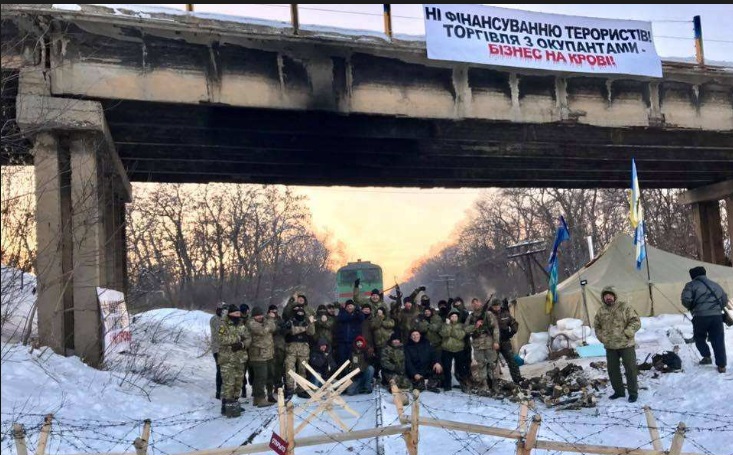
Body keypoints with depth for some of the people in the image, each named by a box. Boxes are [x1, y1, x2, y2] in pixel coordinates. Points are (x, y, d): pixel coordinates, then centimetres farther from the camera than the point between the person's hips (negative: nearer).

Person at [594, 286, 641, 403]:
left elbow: (636, 322, -9)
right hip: (610, 347, 4)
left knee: (630, 369, 1)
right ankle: (618, 391, 26)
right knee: (612, 370, 11)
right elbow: (597, 326, 18)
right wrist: (602, 337, 5)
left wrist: (626, 333, -17)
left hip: (626, 345, -4)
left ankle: (633, 393, 14)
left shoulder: (624, 307, -7)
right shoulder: (601, 311, 6)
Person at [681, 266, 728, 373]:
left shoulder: (691, 285, 3)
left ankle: (707, 357, 15)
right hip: (717, 315, 4)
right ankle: (721, 365, 7)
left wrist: (691, 307, 8)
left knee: (699, 337, 21)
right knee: (718, 340, 7)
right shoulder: (715, 285, 19)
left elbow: (685, 299, -11)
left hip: (701, 316, -4)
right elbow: (725, 299, 24)